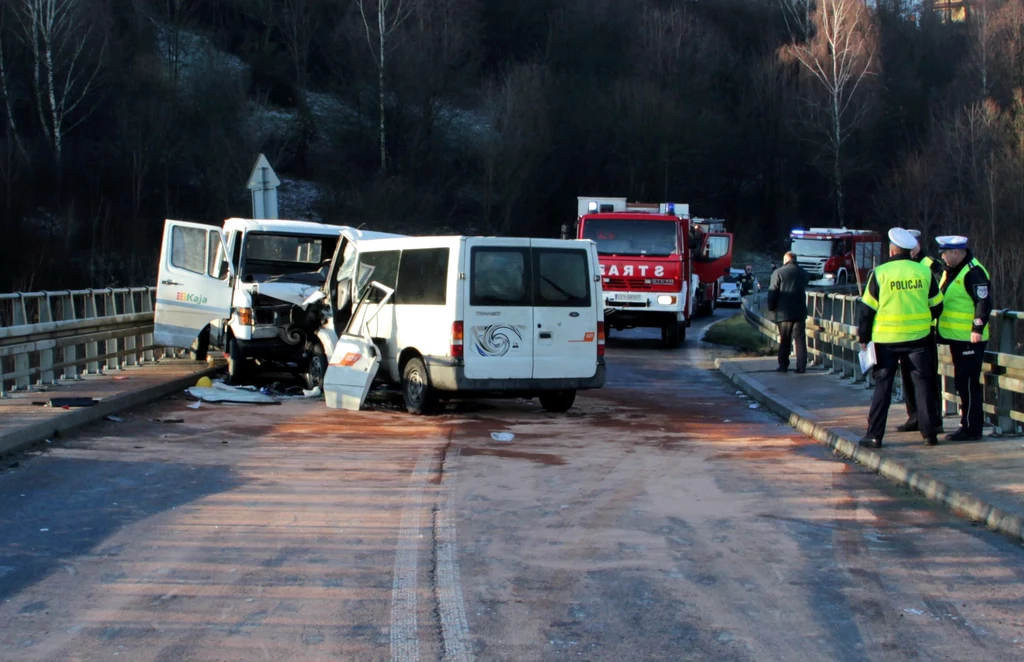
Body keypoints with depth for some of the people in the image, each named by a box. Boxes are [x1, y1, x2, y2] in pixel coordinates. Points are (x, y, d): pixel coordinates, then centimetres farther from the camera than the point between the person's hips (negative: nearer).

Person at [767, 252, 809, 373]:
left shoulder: (778, 273, -8)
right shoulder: (803, 273, 7)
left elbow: (772, 292, -7)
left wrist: (771, 307, 3)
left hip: (784, 312, -3)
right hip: (800, 312, 3)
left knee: (784, 340, 5)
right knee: (800, 339, 5)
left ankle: (783, 365, 6)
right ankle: (801, 366, 2)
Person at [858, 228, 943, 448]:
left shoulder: (880, 273, -7)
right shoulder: (924, 272, 0)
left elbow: (868, 309, -4)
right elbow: (936, 306, 9)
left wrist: (864, 337, 5)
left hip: (887, 339, -1)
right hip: (918, 338, 2)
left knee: (883, 386, 5)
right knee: (922, 385, 9)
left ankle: (874, 435, 3)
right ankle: (929, 433, 10)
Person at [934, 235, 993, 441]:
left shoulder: (974, 272, -17)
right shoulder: (951, 270, 15)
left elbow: (984, 302, -21)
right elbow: (942, 299, 24)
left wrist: (978, 328, -25)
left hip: (970, 339, -10)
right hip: (956, 337, 10)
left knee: (968, 384, -7)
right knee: (962, 383, 14)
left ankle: (972, 429, -2)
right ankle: (967, 425, 22)